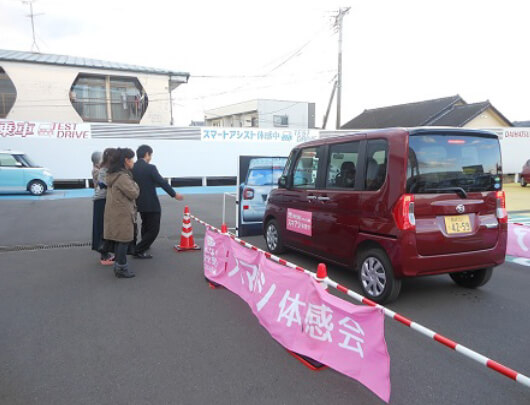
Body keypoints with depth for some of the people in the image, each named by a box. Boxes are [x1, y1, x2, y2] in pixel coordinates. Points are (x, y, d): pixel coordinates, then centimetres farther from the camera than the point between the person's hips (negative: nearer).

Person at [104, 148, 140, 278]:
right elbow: (134, 193, -17)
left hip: (116, 213, 10)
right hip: (123, 214, -10)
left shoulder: (113, 175, 12)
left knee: (119, 240, 16)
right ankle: (121, 268, 7)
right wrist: (135, 185, 0)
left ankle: (118, 265, 25)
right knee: (124, 241, -1)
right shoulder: (123, 177, -20)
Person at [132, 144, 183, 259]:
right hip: (151, 204, -8)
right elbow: (162, 182, -17)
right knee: (153, 229, 2)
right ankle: (139, 251, -2)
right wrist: (174, 194, -6)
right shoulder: (150, 168, -18)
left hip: (140, 203, 8)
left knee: (146, 225, 28)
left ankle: (144, 245, 44)